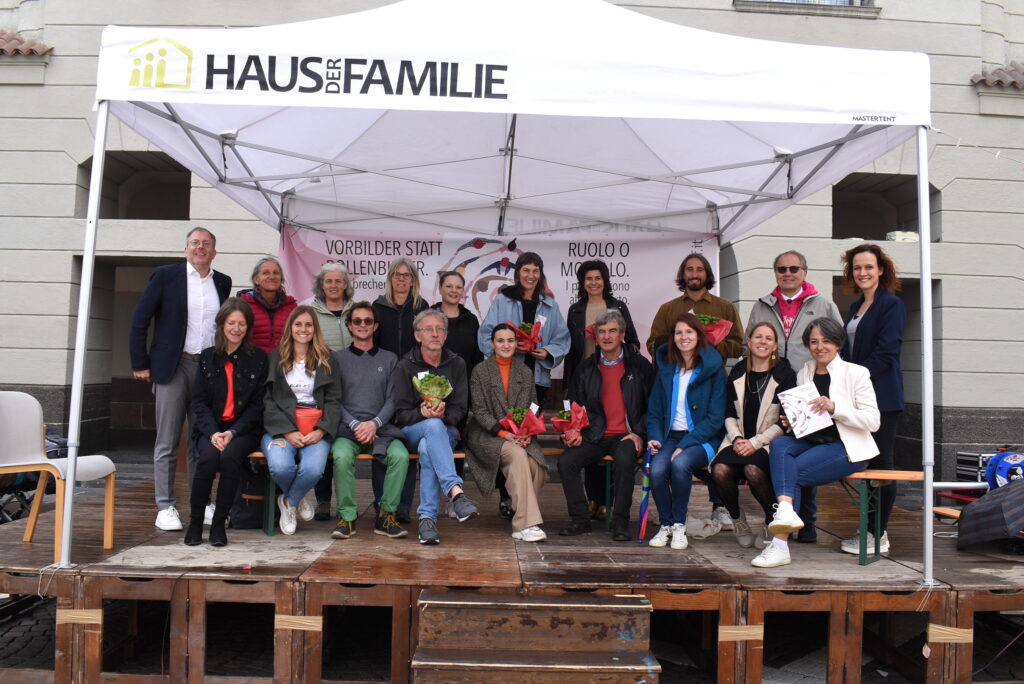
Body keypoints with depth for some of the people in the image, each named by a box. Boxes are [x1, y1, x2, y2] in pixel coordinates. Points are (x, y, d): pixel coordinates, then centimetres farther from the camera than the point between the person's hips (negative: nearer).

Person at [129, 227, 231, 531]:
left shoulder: (222, 282, 11)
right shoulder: (166, 275, 1)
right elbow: (139, 320, 1)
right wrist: (140, 364, -3)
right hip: (173, 367, -3)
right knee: (167, 442, 1)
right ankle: (165, 507, 7)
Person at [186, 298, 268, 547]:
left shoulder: (258, 358, 5)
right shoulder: (208, 357, 10)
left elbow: (257, 404, 1)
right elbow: (199, 401, 5)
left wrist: (233, 432, -12)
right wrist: (212, 432, -12)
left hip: (244, 430, -1)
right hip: (210, 428, 1)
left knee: (230, 456, -31)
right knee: (208, 457, -29)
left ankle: (219, 524, -15)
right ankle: (195, 522, -10)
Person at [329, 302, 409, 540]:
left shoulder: (389, 359, 17)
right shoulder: (338, 358, 14)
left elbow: (392, 400, 8)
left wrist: (374, 424, -10)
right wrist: (355, 425, -10)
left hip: (381, 428, 1)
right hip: (347, 428, 0)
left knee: (401, 456, -29)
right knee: (342, 456, -33)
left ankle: (386, 515, -15)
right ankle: (346, 516, -17)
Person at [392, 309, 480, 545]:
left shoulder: (457, 365, 11)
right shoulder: (405, 366, 5)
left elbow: (460, 410, 3)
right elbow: (401, 413, -2)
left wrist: (443, 413, -20)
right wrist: (422, 414, -24)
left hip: (446, 430, 1)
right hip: (412, 430, -1)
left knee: (427, 449, -34)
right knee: (434, 426, -37)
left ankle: (427, 517, -35)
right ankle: (455, 490, -50)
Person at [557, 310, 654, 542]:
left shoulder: (640, 365, 5)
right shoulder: (586, 368, 12)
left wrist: (639, 434, -8)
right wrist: (574, 432, -3)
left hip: (627, 436, -3)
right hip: (595, 436, 3)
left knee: (625, 460, -35)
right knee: (566, 461, -22)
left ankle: (620, 523, -19)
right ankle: (580, 519, -7)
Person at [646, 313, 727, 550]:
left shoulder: (713, 370, -2)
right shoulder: (666, 368, 11)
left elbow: (716, 418, -8)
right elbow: (654, 412, 13)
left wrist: (685, 444, -17)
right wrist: (654, 438, -6)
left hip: (702, 439, -3)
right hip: (670, 436, 3)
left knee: (680, 463, -34)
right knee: (657, 469, -27)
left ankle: (679, 525, -16)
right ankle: (665, 525, -6)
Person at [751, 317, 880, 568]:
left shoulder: (855, 373, -1)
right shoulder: (803, 374, 14)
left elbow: (873, 421, -8)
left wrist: (834, 407, -20)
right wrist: (792, 422, -1)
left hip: (846, 448, -5)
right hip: (811, 442, 5)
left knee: (794, 472, -27)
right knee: (779, 444, -29)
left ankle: (780, 545, -28)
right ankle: (785, 510, -46)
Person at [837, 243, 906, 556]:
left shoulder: (892, 304, -6)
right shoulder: (856, 307, 18)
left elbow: (885, 353, -15)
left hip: (881, 393, -8)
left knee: (881, 463, -2)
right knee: (866, 462, 10)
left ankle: (878, 536, 4)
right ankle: (874, 530, 19)